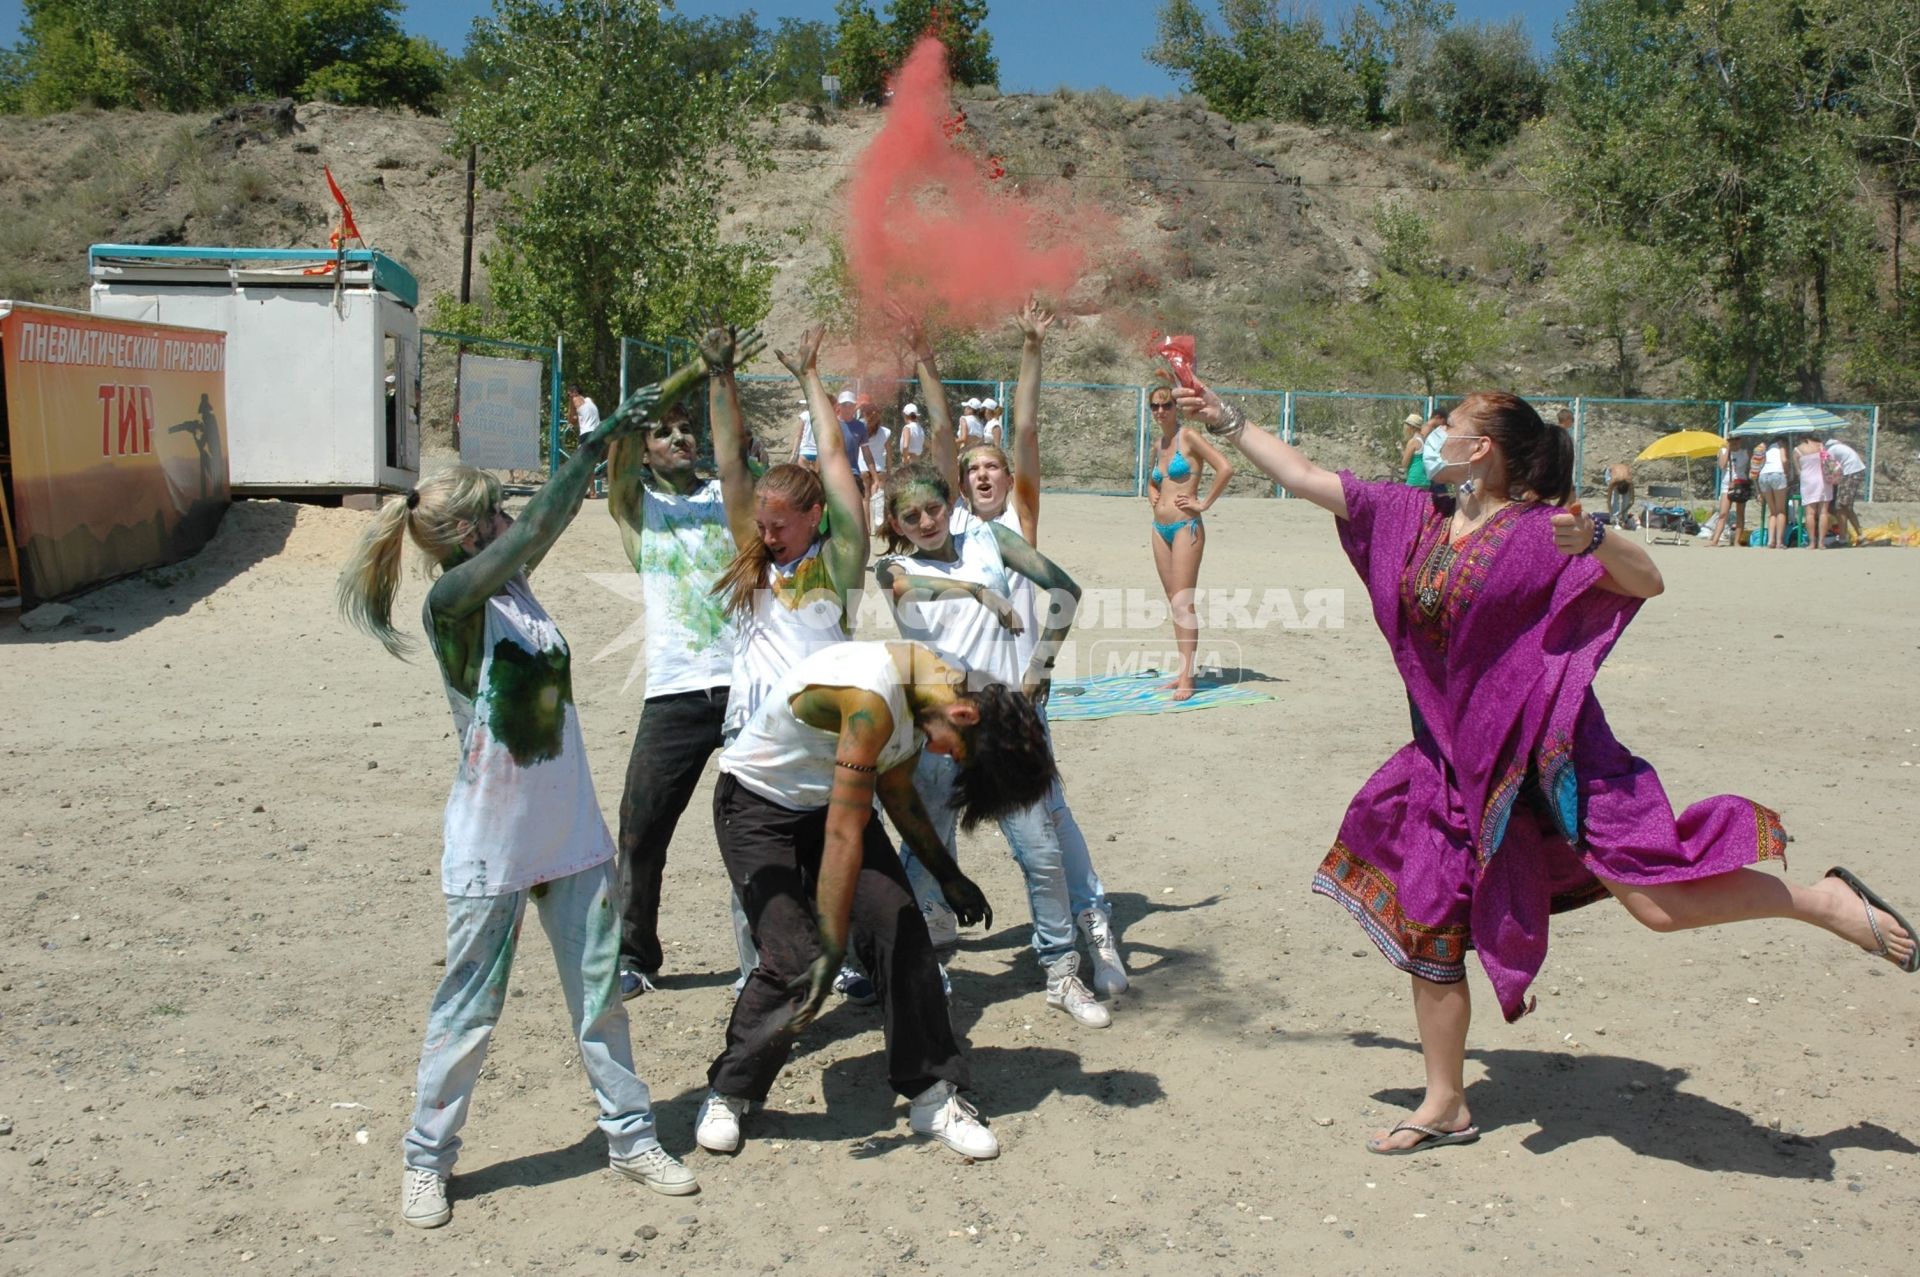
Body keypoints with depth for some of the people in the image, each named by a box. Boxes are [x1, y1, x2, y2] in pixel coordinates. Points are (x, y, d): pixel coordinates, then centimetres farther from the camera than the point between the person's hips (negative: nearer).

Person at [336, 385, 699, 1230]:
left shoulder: (515, 585, 4)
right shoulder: (451, 602, -17)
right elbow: (539, 527, -28)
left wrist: (617, 438, 2)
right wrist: (597, 443, -24)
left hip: (572, 835, 6)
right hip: (490, 849, -6)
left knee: (600, 996, 13)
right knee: (468, 1012, 8)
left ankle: (631, 1137, 26)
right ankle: (427, 1161, 27)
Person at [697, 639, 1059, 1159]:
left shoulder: (933, 686, -9)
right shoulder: (871, 703, -36)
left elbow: (896, 791, 7)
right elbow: (842, 837, -35)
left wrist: (949, 878, 12)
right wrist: (830, 955, -32)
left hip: (831, 799, 7)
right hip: (758, 807, -7)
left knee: (901, 933, -7)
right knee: (794, 959, -16)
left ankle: (932, 1096, 3)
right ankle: (727, 1094, 8)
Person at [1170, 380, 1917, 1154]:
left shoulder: (1538, 526, -9)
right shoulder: (1413, 516, 6)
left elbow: (1648, 583, -12)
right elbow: (1303, 478, 11)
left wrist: (1595, 539, -31)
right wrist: (1227, 420, 13)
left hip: (1547, 748, -6)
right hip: (1457, 760, 6)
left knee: (1659, 900, -15)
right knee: (1426, 929, 9)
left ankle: (1828, 900, 12)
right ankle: (1445, 1107, 24)